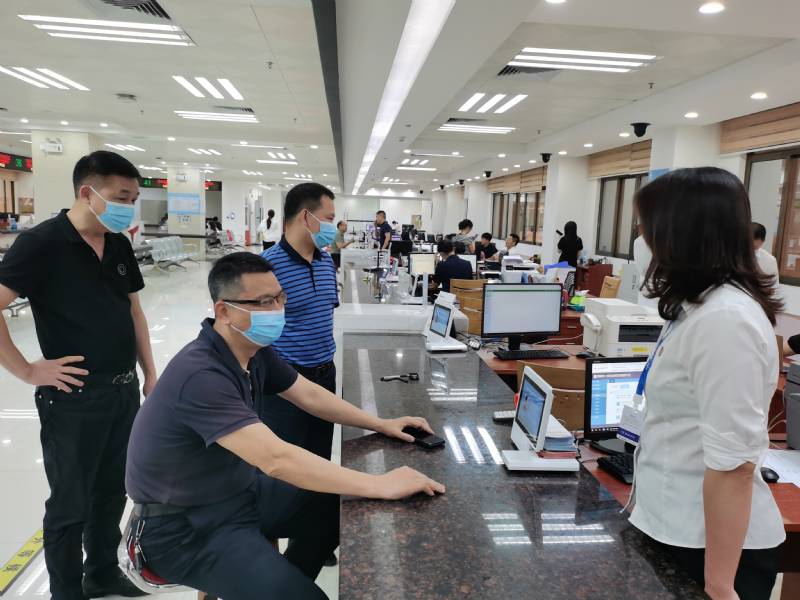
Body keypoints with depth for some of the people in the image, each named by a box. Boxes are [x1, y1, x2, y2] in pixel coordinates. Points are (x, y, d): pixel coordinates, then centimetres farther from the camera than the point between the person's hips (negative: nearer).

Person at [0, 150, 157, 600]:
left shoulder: (120, 245, 6)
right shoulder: (42, 243, -15)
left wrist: (150, 373, 11)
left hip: (124, 391, 7)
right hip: (75, 398, -6)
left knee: (113, 492, 20)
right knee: (71, 504, 11)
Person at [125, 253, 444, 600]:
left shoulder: (255, 349, -3)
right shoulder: (201, 375, -32)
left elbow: (310, 396, 7)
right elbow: (276, 460, -39)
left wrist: (381, 424, 1)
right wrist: (380, 485, -35)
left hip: (238, 490, 9)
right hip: (185, 527, -9)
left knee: (335, 505, 9)